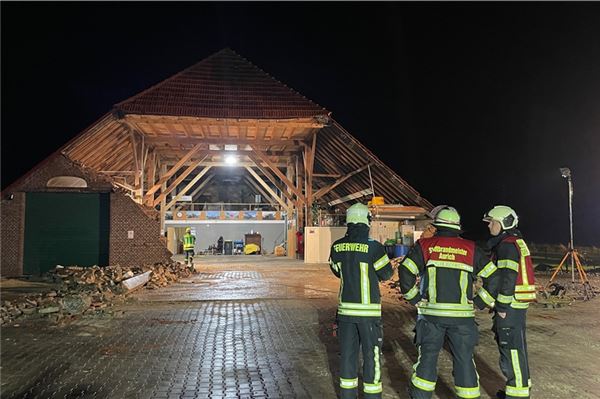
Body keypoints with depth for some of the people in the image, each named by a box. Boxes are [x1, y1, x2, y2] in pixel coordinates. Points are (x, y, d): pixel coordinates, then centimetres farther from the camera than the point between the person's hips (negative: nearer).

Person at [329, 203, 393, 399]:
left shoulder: (337, 246, 0)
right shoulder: (373, 246, -14)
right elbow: (386, 273, -1)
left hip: (345, 309, 4)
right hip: (368, 311, -4)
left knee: (348, 353, 13)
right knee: (371, 356, 7)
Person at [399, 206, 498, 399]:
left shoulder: (424, 245, 1)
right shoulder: (470, 249, 5)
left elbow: (405, 272, -10)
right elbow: (493, 276, 3)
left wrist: (415, 299, 0)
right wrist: (479, 303, 8)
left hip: (431, 313, 0)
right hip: (462, 314, 0)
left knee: (428, 356, 13)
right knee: (464, 359, 11)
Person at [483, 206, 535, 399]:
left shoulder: (507, 245, -15)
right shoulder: (515, 242, 17)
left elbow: (508, 278, -22)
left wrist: (502, 306, -18)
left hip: (511, 304, -10)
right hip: (516, 304, 10)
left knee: (512, 348, -3)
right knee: (514, 346, 18)